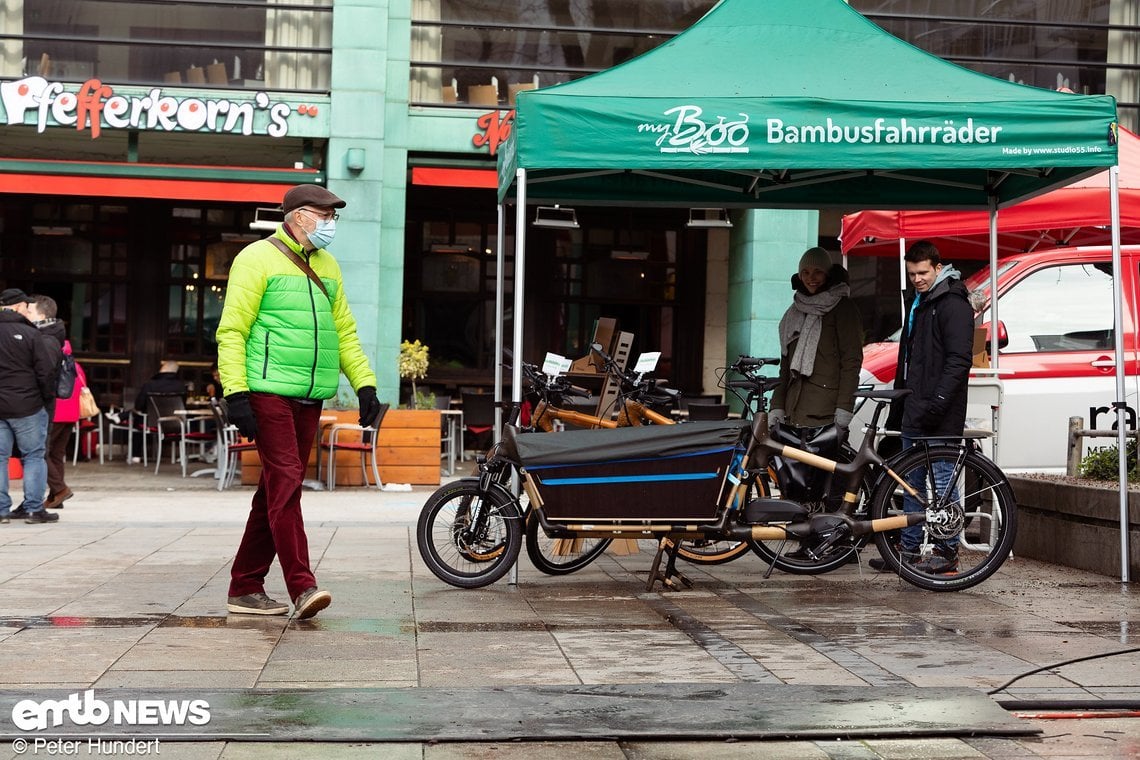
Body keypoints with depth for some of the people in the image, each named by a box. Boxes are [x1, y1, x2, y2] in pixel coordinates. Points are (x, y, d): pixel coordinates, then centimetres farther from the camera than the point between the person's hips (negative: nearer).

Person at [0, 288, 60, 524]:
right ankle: (33, 509, 4)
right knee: (33, 456, 5)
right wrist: (48, 397, 3)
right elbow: (47, 370, -11)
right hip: (26, 406, -4)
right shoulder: (29, 334, -10)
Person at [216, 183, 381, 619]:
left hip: (310, 398, 7)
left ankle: (245, 588, 16)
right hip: (268, 391, -7)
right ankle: (302, 587, -15)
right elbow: (232, 330, -8)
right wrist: (236, 393, -17)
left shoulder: (326, 266, 19)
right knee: (285, 484, -14)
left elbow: (344, 331, 21)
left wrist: (365, 383, 11)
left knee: (278, 491, 9)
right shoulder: (258, 259, -3)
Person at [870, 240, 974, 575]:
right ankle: (908, 548, 19)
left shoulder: (953, 304, -10)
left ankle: (947, 551, 3)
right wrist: (897, 410, 24)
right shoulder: (919, 304, 20)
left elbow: (960, 359, -18)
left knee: (940, 481, -4)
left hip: (940, 417, -9)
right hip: (915, 414, 9)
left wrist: (937, 402, -24)